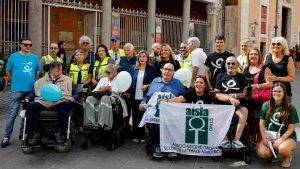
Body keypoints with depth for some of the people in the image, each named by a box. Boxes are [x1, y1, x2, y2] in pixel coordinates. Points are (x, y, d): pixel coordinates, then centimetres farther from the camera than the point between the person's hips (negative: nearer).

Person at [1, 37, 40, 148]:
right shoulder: (14, 57, -1)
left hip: (31, 90, 4)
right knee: (12, 114, -5)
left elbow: (38, 72, 15)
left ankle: (23, 133, 26)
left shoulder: (34, 58, 7)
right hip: (17, 90, -4)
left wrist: (35, 84, 8)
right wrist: (15, 82, 3)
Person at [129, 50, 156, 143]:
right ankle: (136, 135, 15)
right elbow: (131, 81, 10)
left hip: (145, 96, -3)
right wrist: (129, 93, 1)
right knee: (135, 116, 6)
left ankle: (144, 136, 12)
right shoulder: (133, 68, 9)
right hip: (135, 97, 3)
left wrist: (147, 86, -16)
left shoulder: (151, 69, 1)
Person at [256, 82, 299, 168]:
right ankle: (274, 152, 12)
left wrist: (280, 140, -17)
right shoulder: (266, 105, 2)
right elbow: (262, 123, 3)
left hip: (286, 136, -2)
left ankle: (288, 157, 4)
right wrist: (264, 138, -8)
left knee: (283, 149, -36)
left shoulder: (290, 108, -5)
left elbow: (291, 128, -6)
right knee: (261, 153, -25)